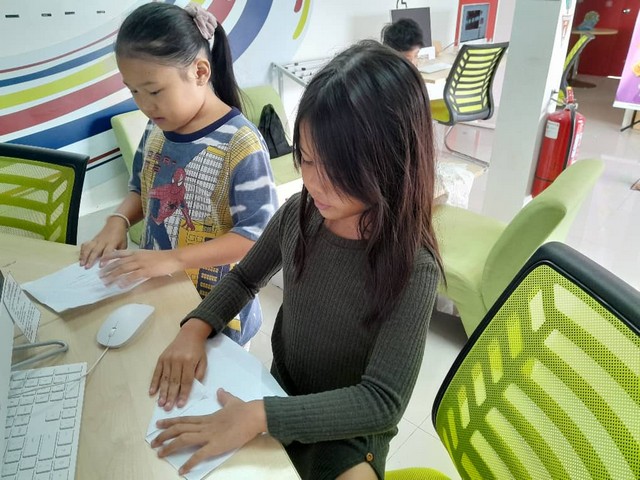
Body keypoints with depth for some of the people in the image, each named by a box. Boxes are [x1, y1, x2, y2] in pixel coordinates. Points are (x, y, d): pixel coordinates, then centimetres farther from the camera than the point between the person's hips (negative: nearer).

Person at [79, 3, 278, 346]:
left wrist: (173, 259, -30)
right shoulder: (157, 128, -2)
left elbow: (256, 233, -25)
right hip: (157, 290, 7)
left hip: (215, 306, -6)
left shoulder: (240, 143, -24)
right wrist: (118, 221, -8)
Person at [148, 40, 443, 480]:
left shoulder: (412, 269, -28)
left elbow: (383, 401, -27)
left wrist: (260, 416, -34)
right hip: (282, 396, 5)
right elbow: (245, 278, 3)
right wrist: (195, 328, -15)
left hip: (347, 431, -4)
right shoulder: (298, 214, -13)